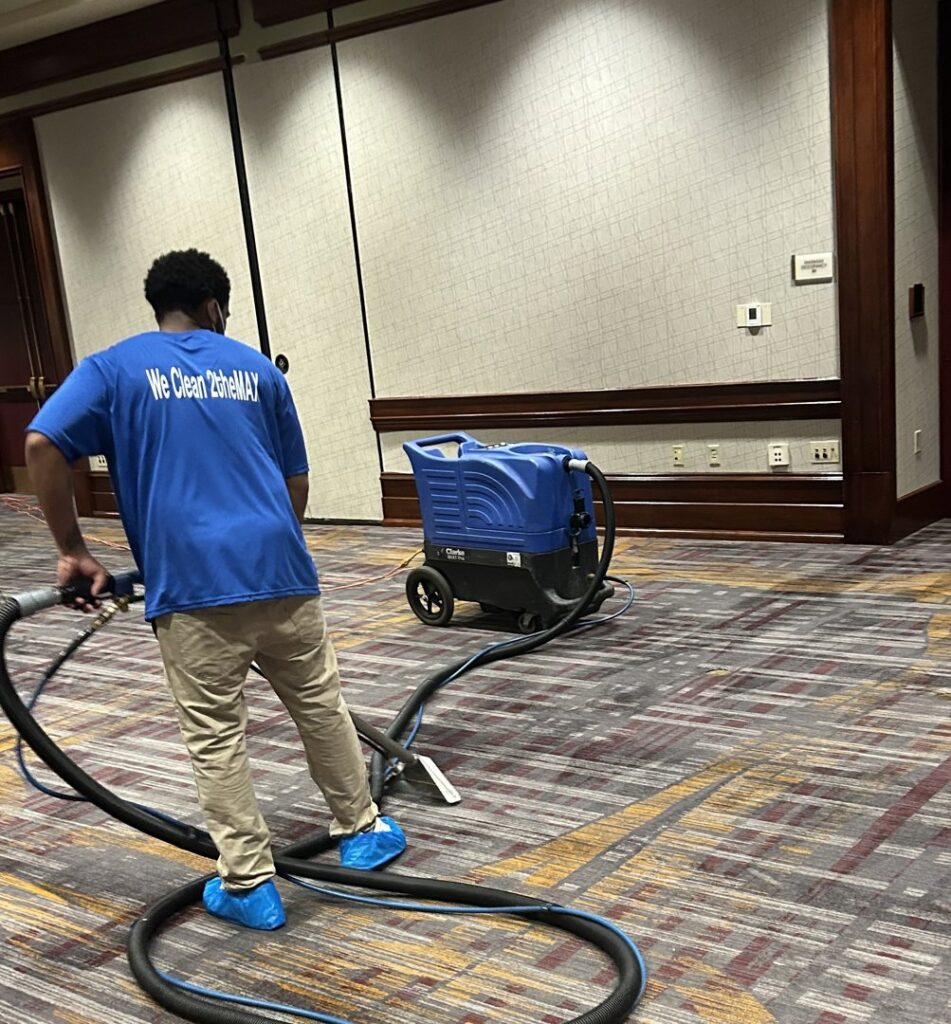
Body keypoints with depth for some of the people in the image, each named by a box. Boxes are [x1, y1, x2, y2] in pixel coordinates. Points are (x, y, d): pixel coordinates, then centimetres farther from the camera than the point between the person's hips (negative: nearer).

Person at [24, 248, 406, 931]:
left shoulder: (115, 367, 9)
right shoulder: (257, 368, 16)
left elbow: (42, 446, -6)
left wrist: (73, 549, 1)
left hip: (192, 584, -2)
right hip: (281, 569, 3)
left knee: (216, 735, 7)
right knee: (321, 705, 19)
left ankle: (249, 885, 11)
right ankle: (363, 831, 34)